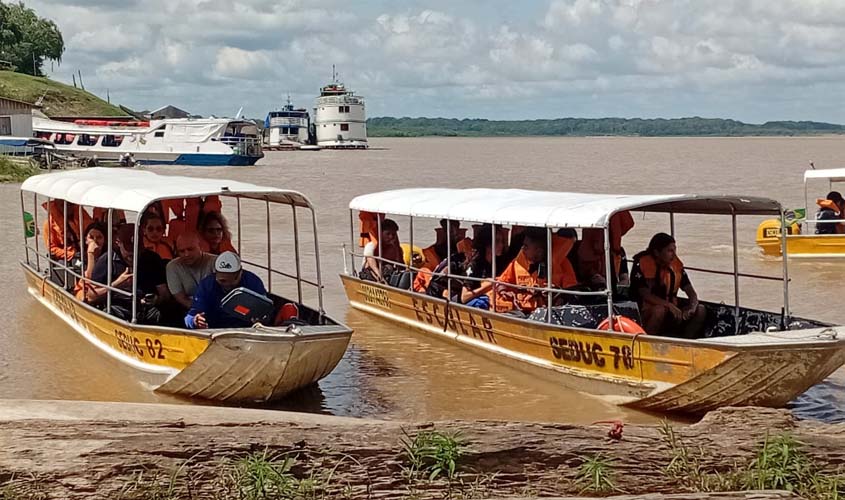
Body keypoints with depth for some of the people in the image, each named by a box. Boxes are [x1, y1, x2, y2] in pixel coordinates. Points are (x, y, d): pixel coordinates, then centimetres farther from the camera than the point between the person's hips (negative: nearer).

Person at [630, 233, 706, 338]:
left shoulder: (676, 264, 4)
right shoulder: (642, 264, -12)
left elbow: (692, 293, 4)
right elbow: (645, 295, -21)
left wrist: (692, 307, -19)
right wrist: (670, 305, -31)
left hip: (669, 314, 6)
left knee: (700, 310, -11)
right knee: (660, 310, -36)